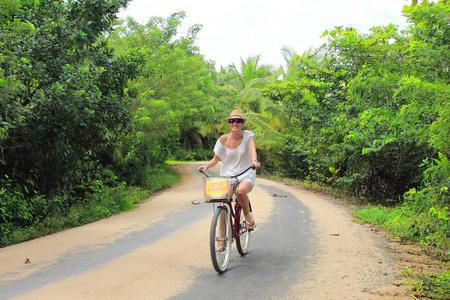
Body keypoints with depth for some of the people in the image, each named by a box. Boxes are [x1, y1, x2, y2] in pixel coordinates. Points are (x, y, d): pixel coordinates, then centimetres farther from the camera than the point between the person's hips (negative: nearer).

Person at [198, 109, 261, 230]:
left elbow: (252, 149, -21)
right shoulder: (224, 139, 1)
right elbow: (216, 158, 7)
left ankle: (248, 214, -6)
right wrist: (206, 166, -13)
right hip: (227, 176, 2)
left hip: (246, 176, -2)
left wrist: (254, 160, -42)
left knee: (241, 191, -36)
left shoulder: (247, 136, -2)